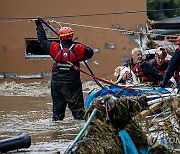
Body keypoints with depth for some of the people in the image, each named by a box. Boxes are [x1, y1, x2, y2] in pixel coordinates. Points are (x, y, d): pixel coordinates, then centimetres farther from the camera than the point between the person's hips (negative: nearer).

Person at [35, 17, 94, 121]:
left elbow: (42, 40, 7)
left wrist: (39, 25, 18)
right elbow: (90, 52, 2)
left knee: (58, 104, 14)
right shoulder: (77, 48, -9)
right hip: (72, 83, -2)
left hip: (57, 82, 2)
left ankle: (56, 120, 18)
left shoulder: (55, 48, -5)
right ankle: (80, 118, -1)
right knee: (76, 104, 3)